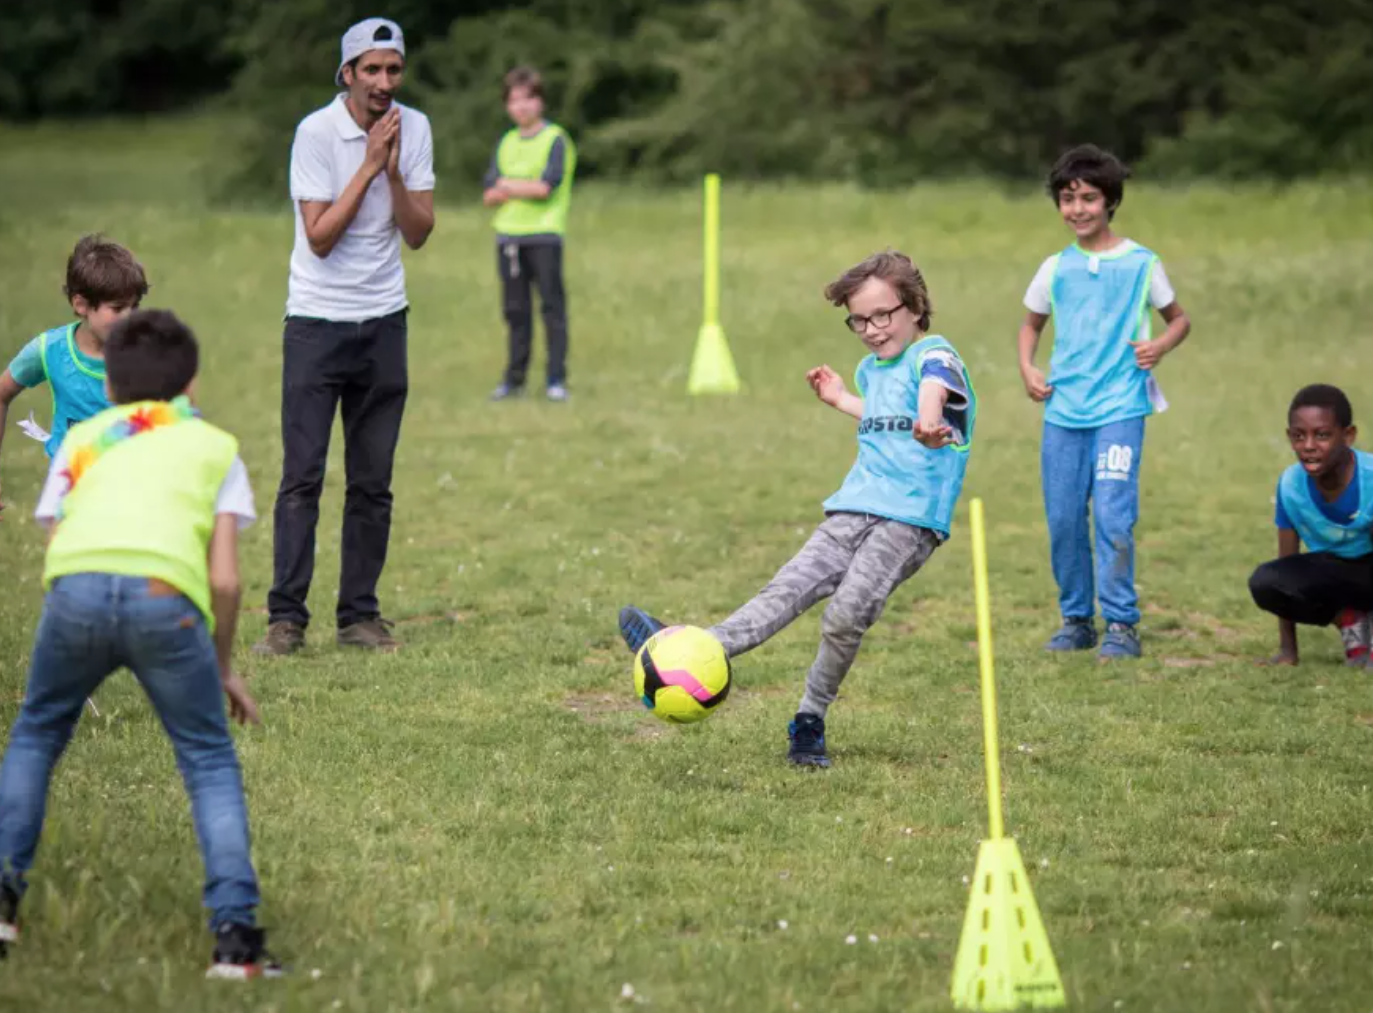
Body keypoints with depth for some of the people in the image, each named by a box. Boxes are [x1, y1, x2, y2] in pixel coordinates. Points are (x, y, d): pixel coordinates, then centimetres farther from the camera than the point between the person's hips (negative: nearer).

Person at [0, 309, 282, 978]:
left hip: (76, 580, 1)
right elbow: (224, 579, 17)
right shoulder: (214, 445, 28)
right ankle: (234, 935, 2)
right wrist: (224, 667, 30)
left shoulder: (81, 439, 33)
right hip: (167, 591, -1)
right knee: (210, 761, 13)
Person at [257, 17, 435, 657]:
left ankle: (360, 614, 11)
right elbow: (320, 237, -16)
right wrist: (369, 166, -18)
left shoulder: (413, 129, 2)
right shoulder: (317, 132, -11)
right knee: (301, 476, -8)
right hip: (317, 321, -4)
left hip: (383, 322, 4)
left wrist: (393, 170, -15)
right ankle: (286, 618, -6)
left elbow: (418, 233, -1)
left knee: (373, 483, 4)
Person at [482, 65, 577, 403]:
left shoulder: (556, 139, -2)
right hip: (508, 235, 5)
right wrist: (523, 189, -10)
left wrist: (506, 185, -1)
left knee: (552, 306, -5)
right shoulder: (506, 143, 15)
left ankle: (556, 379, -4)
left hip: (544, 235, -5)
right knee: (515, 310, 7)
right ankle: (514, 378, 13)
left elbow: (545, 186, -14)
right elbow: (489, 195, 8)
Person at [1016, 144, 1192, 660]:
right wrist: (1027, 369, 7)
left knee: (1113, 517, -13)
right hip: (1063, 410, 4)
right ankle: (1076, 619, 17)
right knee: (1063, 520, 4)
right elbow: (1031, 324, 25)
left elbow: (1179, 318, 13)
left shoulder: (1141, 264, 2)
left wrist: (1161, 345, -8)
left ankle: (1121, 623, -5)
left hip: (1120, 408, -4)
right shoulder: (1056, 269, 10)